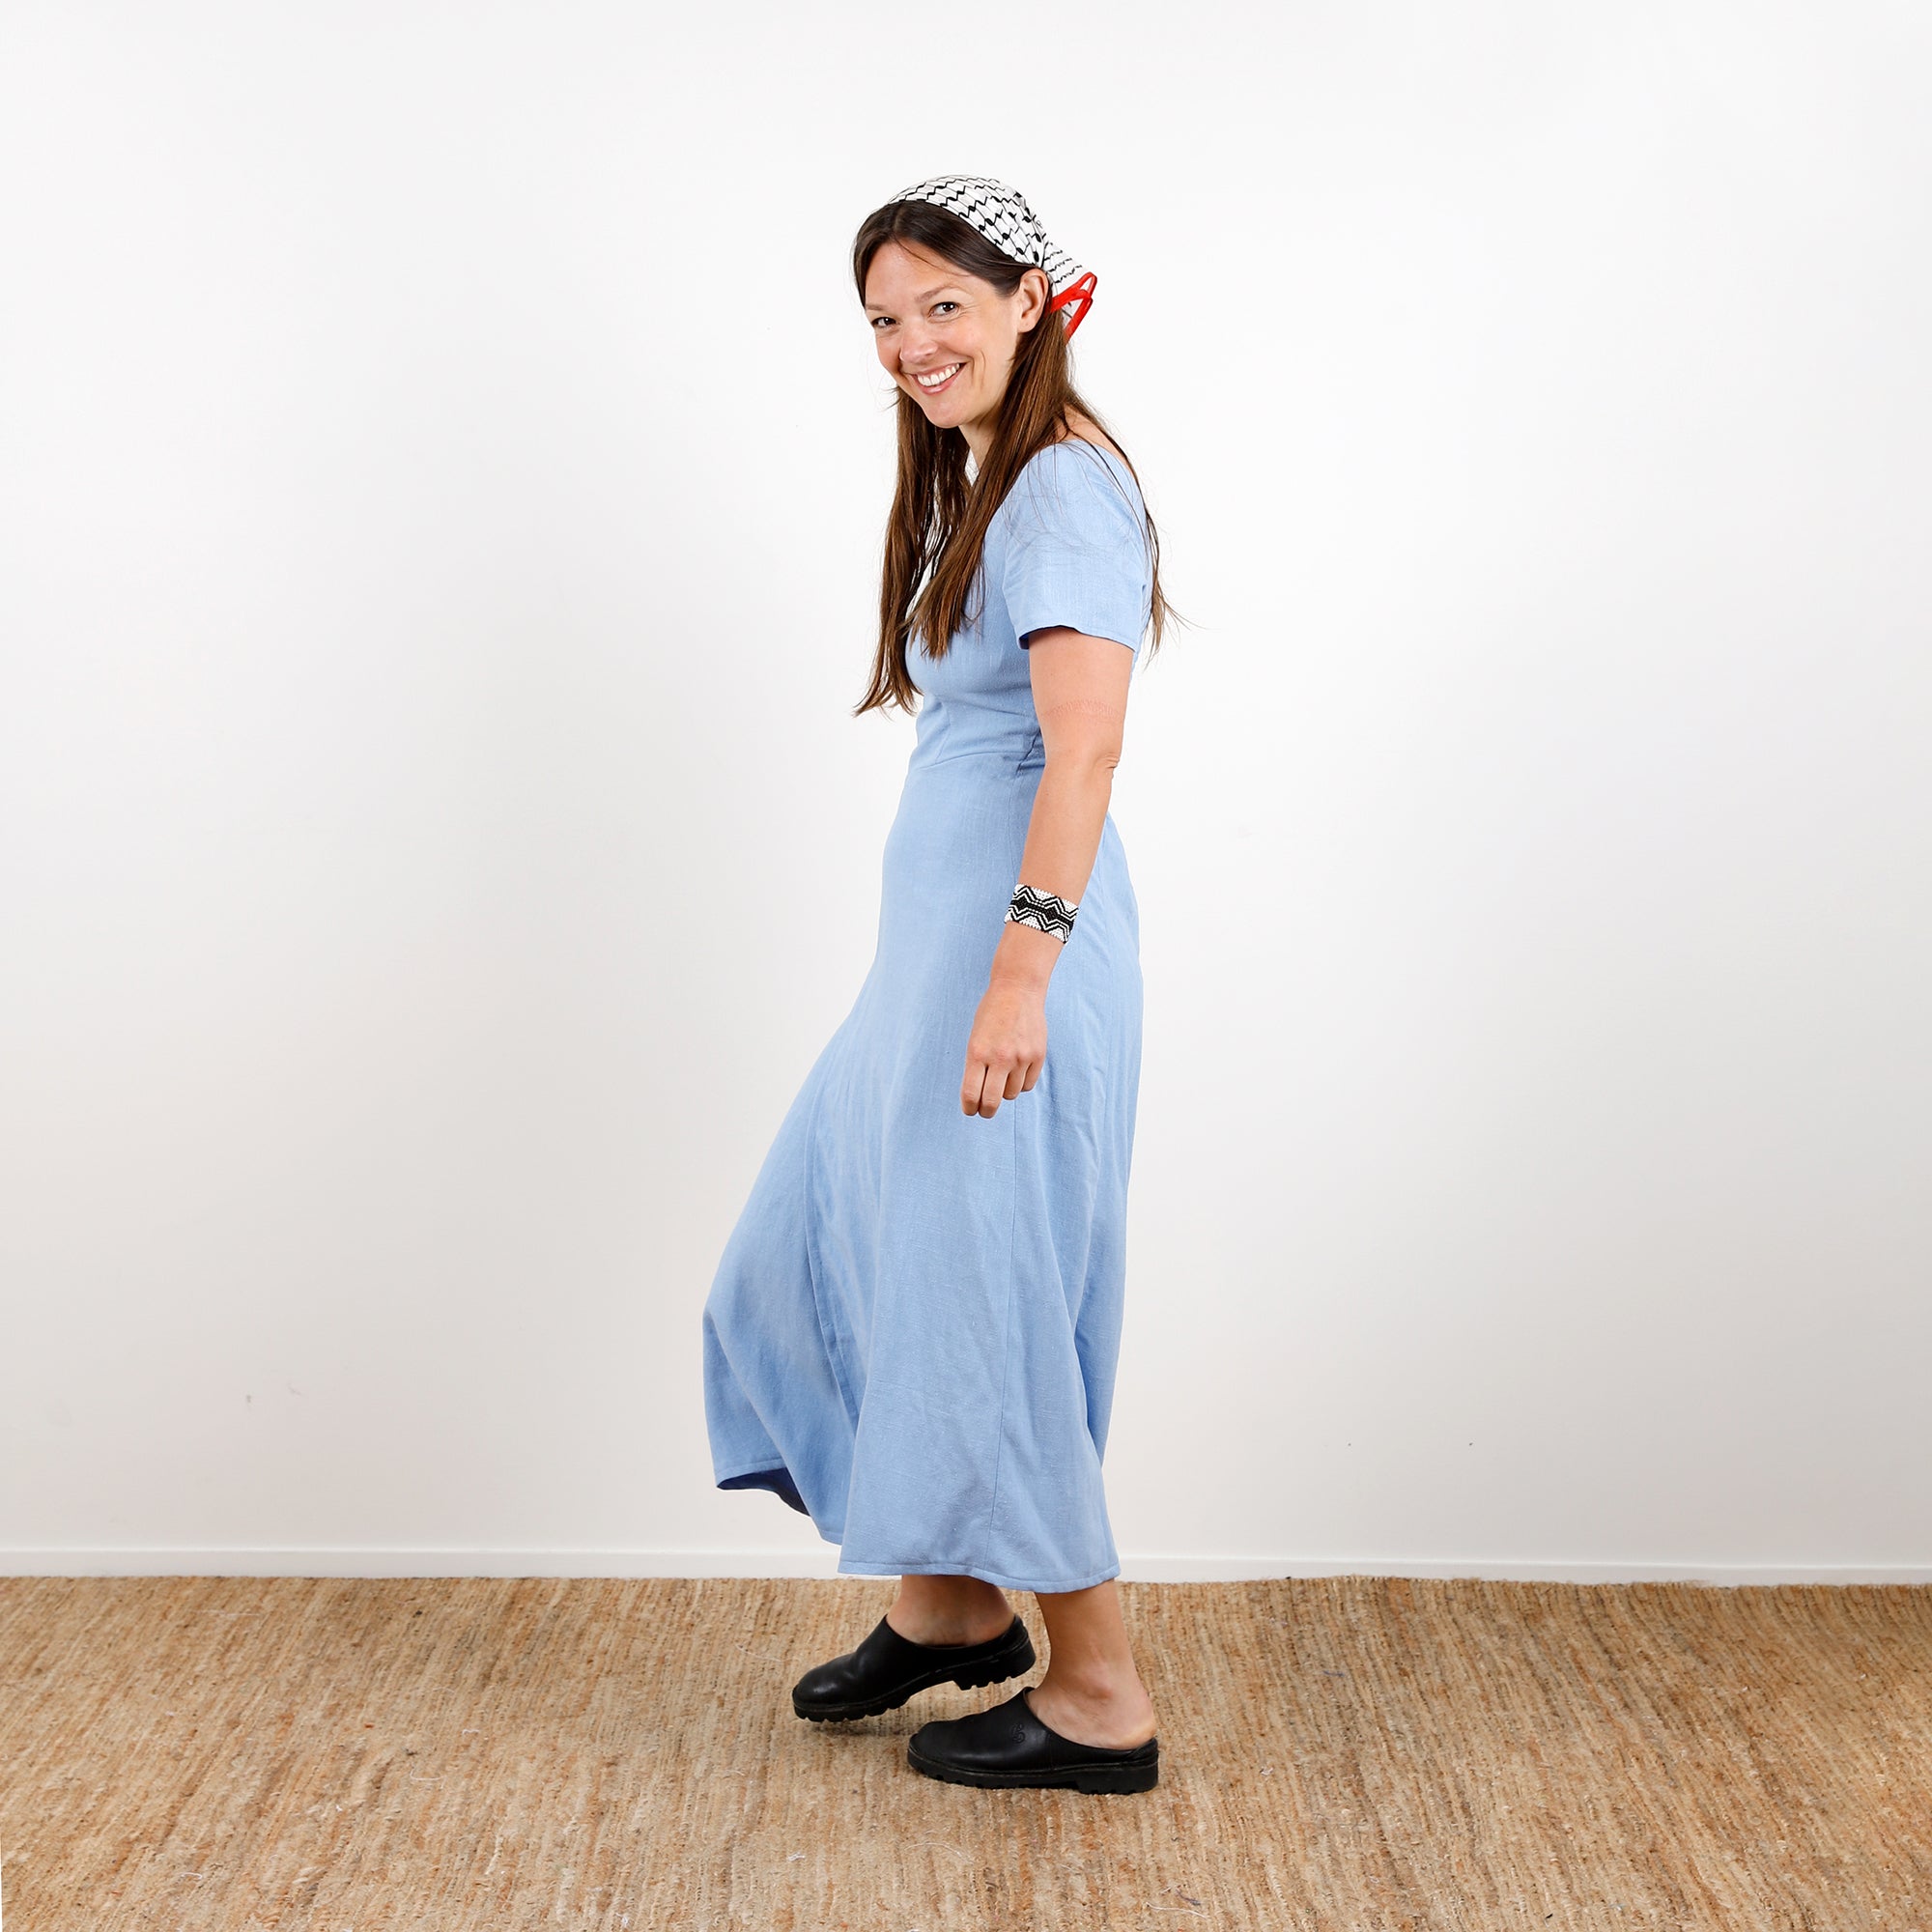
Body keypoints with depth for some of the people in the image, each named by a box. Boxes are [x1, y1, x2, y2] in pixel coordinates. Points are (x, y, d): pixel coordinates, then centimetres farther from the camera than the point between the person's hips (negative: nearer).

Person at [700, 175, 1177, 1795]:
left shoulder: (1064, 488, -13)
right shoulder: (977, 486, 17)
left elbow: (1083, 748, -24)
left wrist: (1021, 972, -31)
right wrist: (971, 968, 20)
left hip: (1016, 940, -10)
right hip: (938, 936, 10)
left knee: (983, 1296, -3)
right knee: (824, 1251, 17)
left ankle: (1099, 1697, 12)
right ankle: (950, 1601, 32)